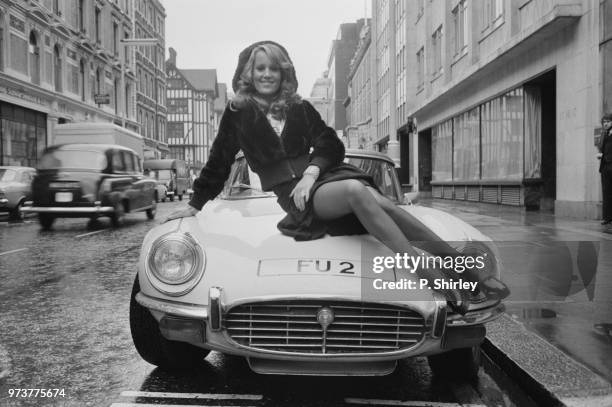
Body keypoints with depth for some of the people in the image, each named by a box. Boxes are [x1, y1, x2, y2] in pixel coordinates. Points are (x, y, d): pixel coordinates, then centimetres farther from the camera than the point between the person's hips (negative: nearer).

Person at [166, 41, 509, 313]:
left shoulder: (301, 109, 18)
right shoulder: (238, 114, 11)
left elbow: (332, 146, 9)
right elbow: (219, 163, 18)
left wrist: (313, 170, -11)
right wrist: (196, 205, 22)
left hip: (323, 177, 4)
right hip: (290, 193, -3)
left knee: (381, 204, -28)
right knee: (355, 191, -35)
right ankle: (437, 279, -37)